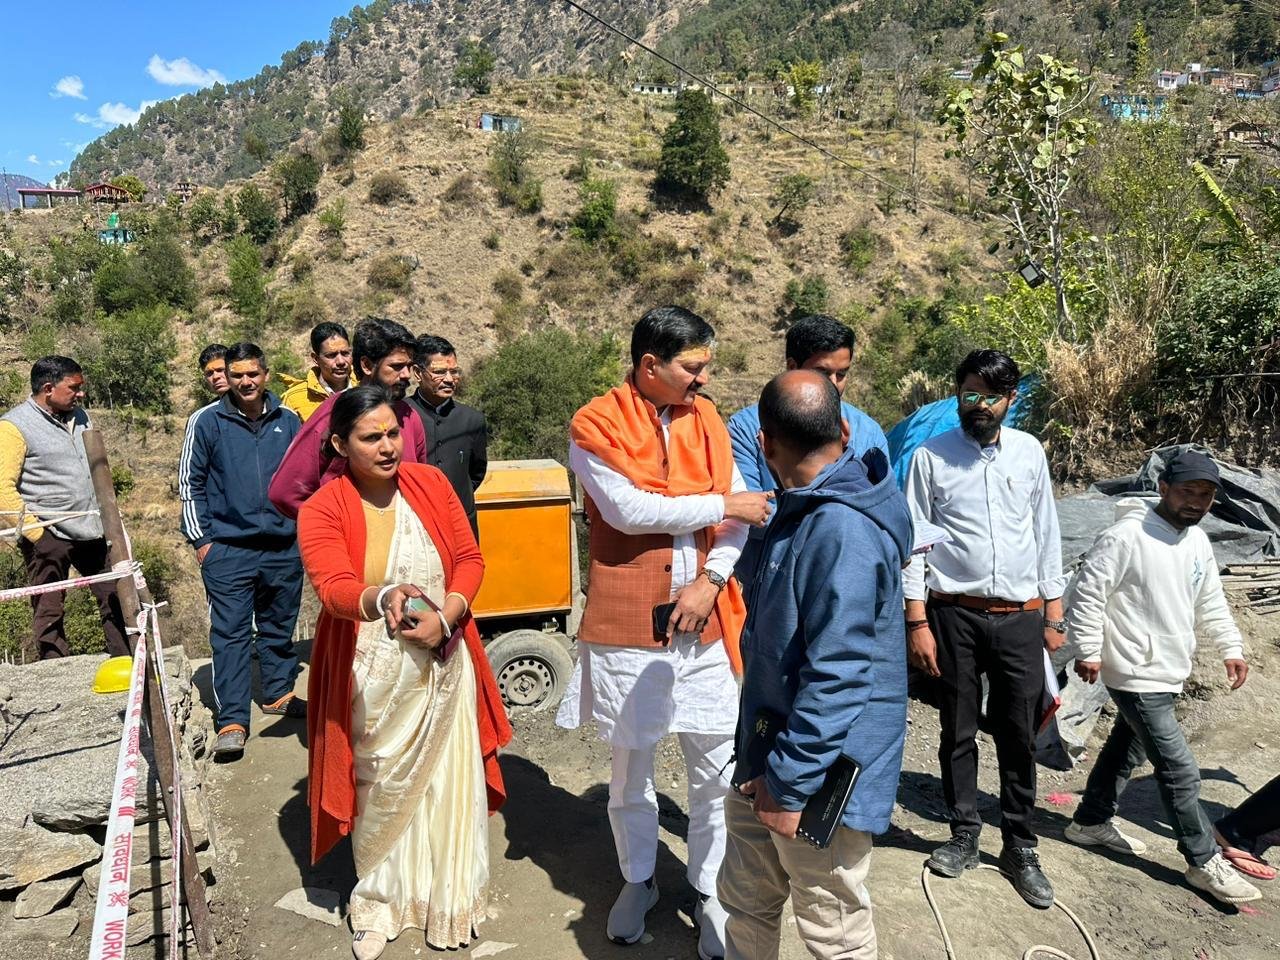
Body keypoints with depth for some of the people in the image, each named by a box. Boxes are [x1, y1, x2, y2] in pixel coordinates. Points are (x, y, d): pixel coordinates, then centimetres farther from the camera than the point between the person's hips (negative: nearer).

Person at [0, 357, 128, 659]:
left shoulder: (79, 415, 13)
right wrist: (36, 533, -16)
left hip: (92, 531, 7)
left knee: (116, 599, 8)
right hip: (49, 537, -7)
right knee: (48, 614, 2)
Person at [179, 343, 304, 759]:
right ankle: (232, 721, 1)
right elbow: (189, 482, 3)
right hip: (228, 549, -3)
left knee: (279, 627, 15)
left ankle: (279, 694, 31)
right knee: (230, 633, -3)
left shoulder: (288, 421, 6)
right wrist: (200, 538, -2)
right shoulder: (208, 421, -1)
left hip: (284, 548, 3)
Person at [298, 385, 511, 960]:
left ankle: (449, 899, 31)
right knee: (382, 787, 11)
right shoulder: (322, 510, -11)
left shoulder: (431, 484, -2)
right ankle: (379, 900, 34)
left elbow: (469, 559, 1)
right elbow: (334, 589, -25)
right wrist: (383, 599, -47)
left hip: (444, 662, 2)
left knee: (448, 781, 10)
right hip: (373, 672, -2)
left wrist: (445, 616, -16)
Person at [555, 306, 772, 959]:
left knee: (717, 766, 9)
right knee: (631, 764, 15)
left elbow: (741, 511, 4)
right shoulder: (594, 426, -7)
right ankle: (638, 881, 39)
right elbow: (628, 509, -19)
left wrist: (712, 579, -11)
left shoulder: (707, 418, 6)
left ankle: (709, 890, 31)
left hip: (703, 619, 3)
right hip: (627, 623, -3)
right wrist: (721, 505, -12)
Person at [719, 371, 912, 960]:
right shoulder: (803, 511, 5)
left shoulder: (844, 531, -26)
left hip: (820, 782, -9)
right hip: (766, 762, 9)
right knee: (745, 902, 22)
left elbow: (837, 677, -27)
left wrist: (791, 783, -21)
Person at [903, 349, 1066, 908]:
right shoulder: (931, 457, -4)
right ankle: (964, 836, 29)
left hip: (1020, 616, 2)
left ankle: (1019, 847, 27)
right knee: (958, 731, 10)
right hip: (954, 614, -2)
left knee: (1019, 736, 10)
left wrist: (1054, 613, 9)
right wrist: (916, 622, -8)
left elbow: (1046, 533, 10)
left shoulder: (1029, 452, 5)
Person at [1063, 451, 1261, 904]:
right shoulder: (1125, 536, -20)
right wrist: (1088, 652, -18)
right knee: (1180, 770, -4)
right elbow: (1087, 594, -19)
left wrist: (1231, 649, 18)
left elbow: (1211, 603, 21)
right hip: (1137, 676, -9)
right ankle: (1205, 862, 11)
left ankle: (1090, 822, 35)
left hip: (1167, 675, 9)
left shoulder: (1198, 542, 8)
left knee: (1126, 751, 20)